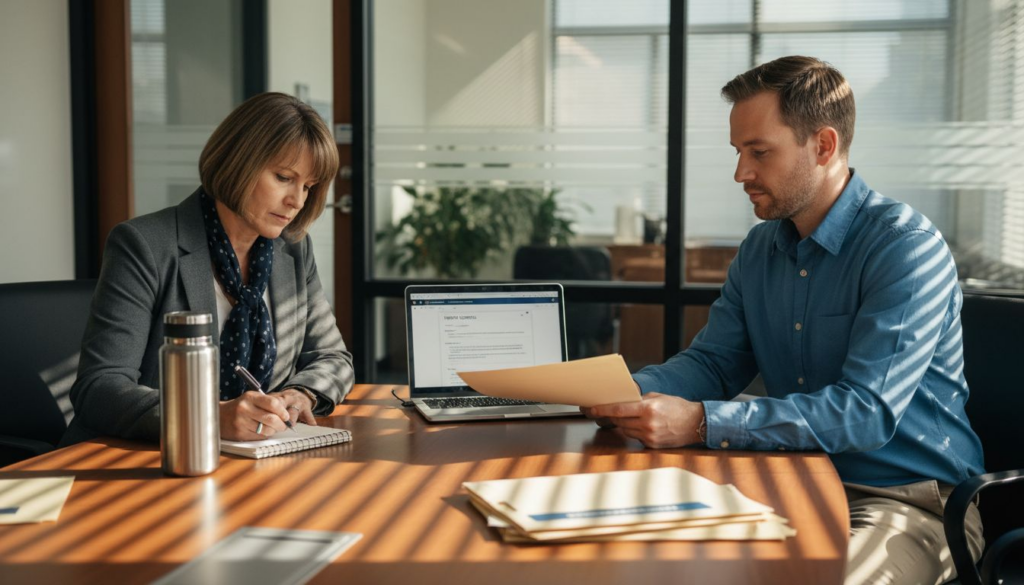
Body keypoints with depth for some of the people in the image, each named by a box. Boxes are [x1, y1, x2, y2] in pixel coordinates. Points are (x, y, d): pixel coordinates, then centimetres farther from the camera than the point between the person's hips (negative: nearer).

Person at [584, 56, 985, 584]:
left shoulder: (907, 248, -16)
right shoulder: (760, 248, 9)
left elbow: (867, 412, -26)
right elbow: (713, 362, 13)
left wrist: (700, 423, -33)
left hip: (911, 499, -6)